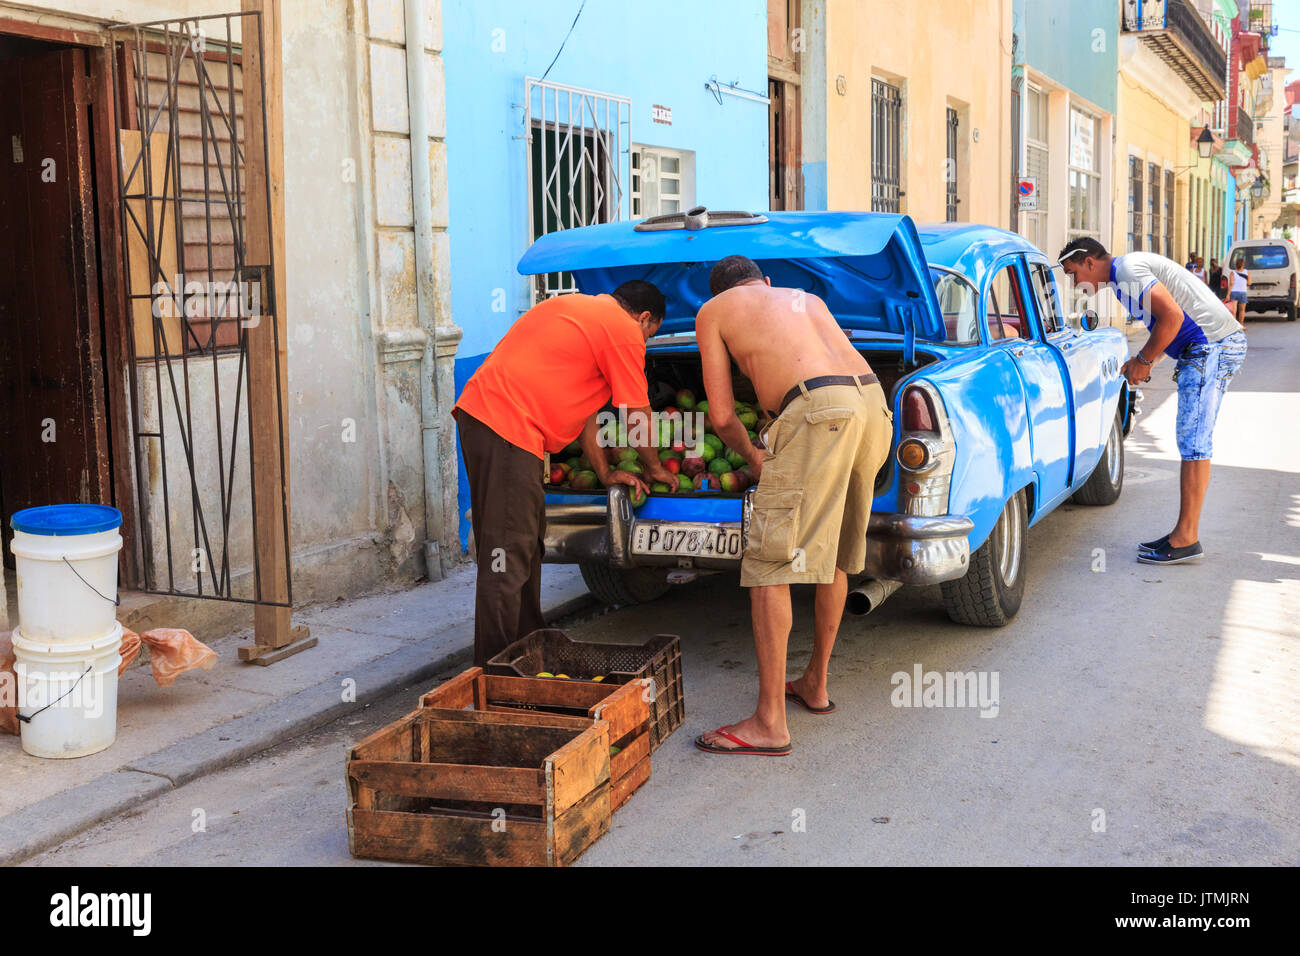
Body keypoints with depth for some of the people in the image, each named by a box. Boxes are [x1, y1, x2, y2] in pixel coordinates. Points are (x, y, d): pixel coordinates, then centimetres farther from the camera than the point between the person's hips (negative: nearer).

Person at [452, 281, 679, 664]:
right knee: (507, 558, -8)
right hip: (510, 429, -10)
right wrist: (654, 468, 24)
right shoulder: (624, 330, -1)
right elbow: (638, 417, 6)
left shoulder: (575, 307, 27)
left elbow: (581, 403, 31)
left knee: (526, 545, 18)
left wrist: (604, 472, 32)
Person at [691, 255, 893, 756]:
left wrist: (753, 456, 36)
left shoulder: (712, 311, 20)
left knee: (769, 563, -3)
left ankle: (770, 723, -4)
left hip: (817, 410, -7)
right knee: (833, 551, 22)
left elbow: (722, 415, 16)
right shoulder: (806, 297, 35)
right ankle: (815, 684, 35)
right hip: (874, 401, 7)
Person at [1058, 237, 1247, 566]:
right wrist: (1142, 361, 13)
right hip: (1215, 345, 11)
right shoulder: (1125, 271, 20)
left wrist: (1144, 360, -11)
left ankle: (1186, 540, -8)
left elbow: (1172, 316, -22)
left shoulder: (1129, 270, -12)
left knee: (1194, 442, -10)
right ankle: (1184, 533, 14)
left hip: (1213, 346, -11)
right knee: (1193, 441, 10)